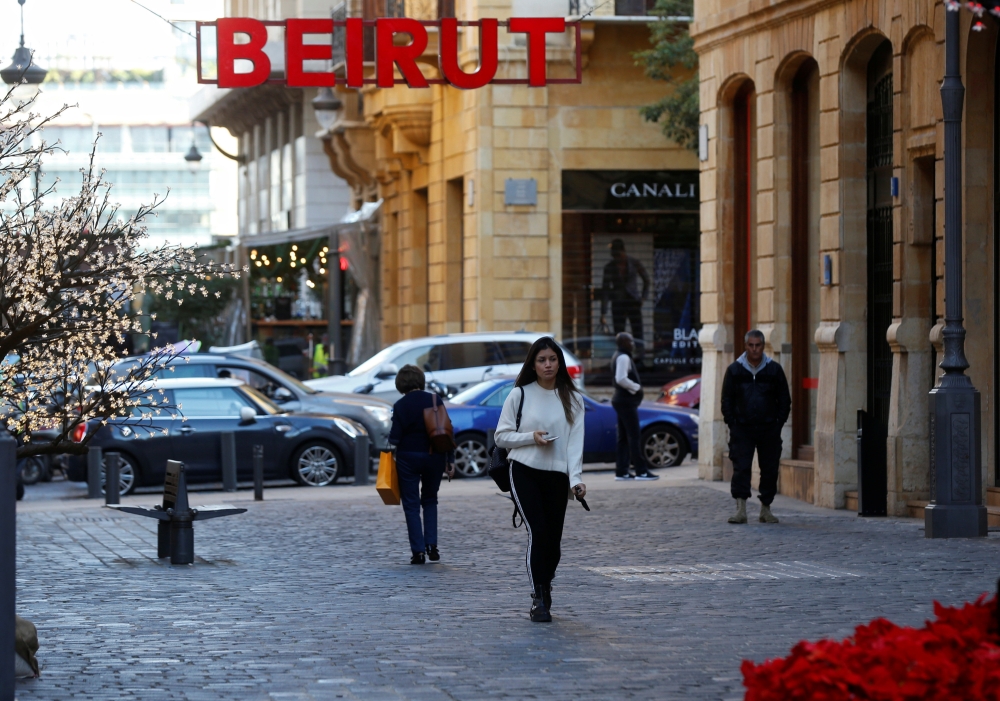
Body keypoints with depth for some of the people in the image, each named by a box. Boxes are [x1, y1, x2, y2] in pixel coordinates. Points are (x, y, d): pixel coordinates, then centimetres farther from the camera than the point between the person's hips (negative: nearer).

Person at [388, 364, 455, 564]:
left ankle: (418, 551, -2)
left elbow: (395, 437, -11)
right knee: (430, 500, 19)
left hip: (408, 458, -3)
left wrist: (391, 439, 13)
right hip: (434, 457, 3)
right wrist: (450, 460, 3)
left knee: (411, 505, 5)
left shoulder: (400, 406, -9)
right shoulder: (434, 400, -2)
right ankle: (432, 545, 6)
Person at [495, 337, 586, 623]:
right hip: (524, 472, -2)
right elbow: (501, 436, 4)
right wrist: (531, 437, -13)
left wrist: (576, 478, -15)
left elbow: (575, 441, -2)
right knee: (538, 532, -14)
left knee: (553, 540, 3)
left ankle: (545, 587, 25)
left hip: (557, 476, 2)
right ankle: (539, 600, -12)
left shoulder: (571, 400, 6)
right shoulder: (520, 395, 3)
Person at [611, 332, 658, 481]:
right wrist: (636, 387, -15)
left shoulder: (619, 357, 17)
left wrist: (635, 387, 9)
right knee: (633, 436, -10)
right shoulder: (623, 358, -15)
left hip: (624, 401, 11)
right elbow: (621, 379, -27)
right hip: (626, 401, -11)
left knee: (624, 438, 10)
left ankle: (621, 471, 9)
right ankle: (641, 471, -11)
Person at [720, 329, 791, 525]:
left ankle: (766, 508, 15)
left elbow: (784, 400, 9)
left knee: (769, 469, 4)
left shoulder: (774, 370, 4)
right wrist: (732, 423, -1)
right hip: (742, 429, -1)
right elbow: (726, 400, 8)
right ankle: (740, 509, -11)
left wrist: (778, 423, 0)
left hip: (769, 429, 1)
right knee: (741, 468, -9)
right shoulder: (734, 370, 4)